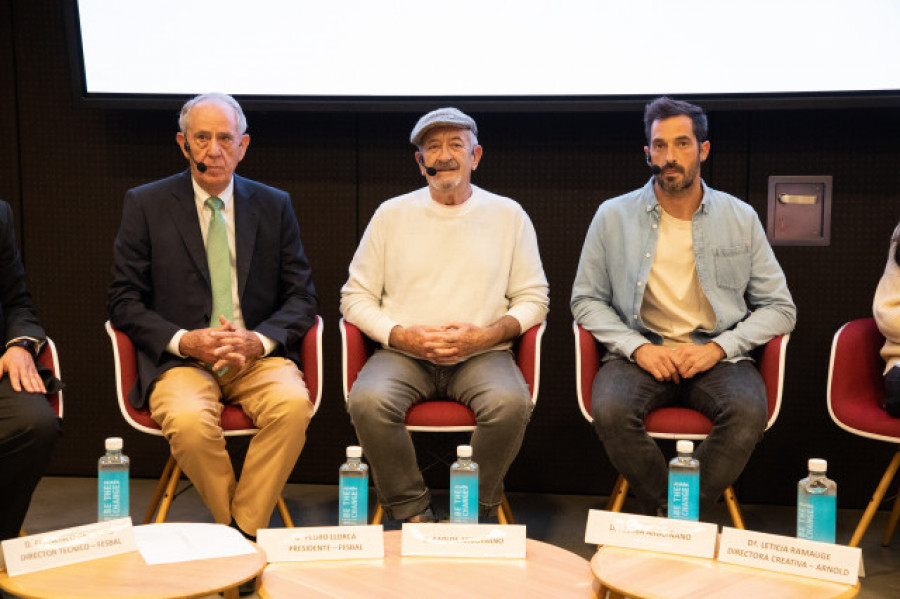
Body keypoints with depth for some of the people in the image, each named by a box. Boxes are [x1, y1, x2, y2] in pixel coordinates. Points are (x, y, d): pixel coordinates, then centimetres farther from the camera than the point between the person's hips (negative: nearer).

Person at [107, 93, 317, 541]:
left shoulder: (274, 206, 10)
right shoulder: (145, 205, 5)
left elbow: (301, 298, 8)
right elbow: (123, 301, 2)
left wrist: (259, 339, -13)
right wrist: (184, 340, -15)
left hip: (258, 355, 2)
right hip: (180, 359, -1)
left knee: (293, 404, -31)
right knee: (188, 420, -33)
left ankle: (246, 528, -14)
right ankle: (234, 528, -7)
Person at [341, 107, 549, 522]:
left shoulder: (508, 215, 11)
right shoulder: (392, 214, 11)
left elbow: (533, 299, 9)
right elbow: (355, 297, 9)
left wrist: (486, 335, -10)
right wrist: (402, 336, -10)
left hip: (481, 354, 0)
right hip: (404, 353, 1)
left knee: (510, 402, -33)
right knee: (367, 401, -31)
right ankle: (412, 514, -13)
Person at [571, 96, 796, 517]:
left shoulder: (740, 218, 8)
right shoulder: (613, 216, 6)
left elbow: (779, 307, 8)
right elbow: (586, 299, 8)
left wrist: (719, 348, -8)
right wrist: (638, 348, -9)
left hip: (716, 357, 1)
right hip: (642, 352, 0)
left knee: (748, 412, -32)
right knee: (610, 410, -32)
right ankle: (669, 515, -11)